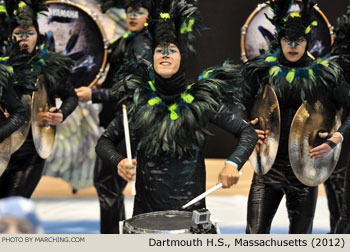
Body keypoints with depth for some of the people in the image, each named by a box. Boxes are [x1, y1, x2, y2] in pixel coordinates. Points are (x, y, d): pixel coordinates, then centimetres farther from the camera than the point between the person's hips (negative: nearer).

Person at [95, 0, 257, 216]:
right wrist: (119, 161, -13)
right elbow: (105, 142, 7)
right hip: (147, 209, 1)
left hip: (191, 207, 0)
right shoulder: (137, 100, 1)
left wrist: (233, 164, -16)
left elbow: (248, 133, 1)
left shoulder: (202, 100, -2)